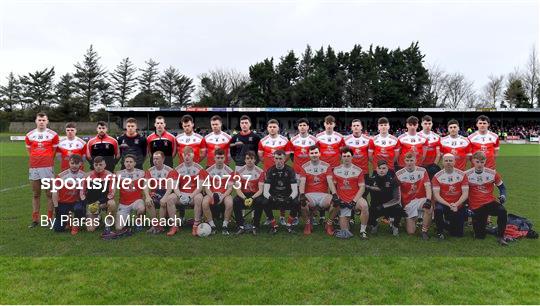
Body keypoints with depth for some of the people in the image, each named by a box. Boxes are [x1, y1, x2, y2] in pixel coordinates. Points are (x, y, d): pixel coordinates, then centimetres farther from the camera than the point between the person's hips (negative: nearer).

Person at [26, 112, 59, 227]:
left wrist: (47, 162, 10)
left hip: (48, 168, -3)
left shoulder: (53, 135, 2)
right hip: (33, 168, 3)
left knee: (50, 194, 0)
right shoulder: (29, 135, 9)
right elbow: (29, 151, 19)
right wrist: (36, 161, 15)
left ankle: (50, 219, 6)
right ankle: (35, 220, 15)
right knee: (35, 195, 9)